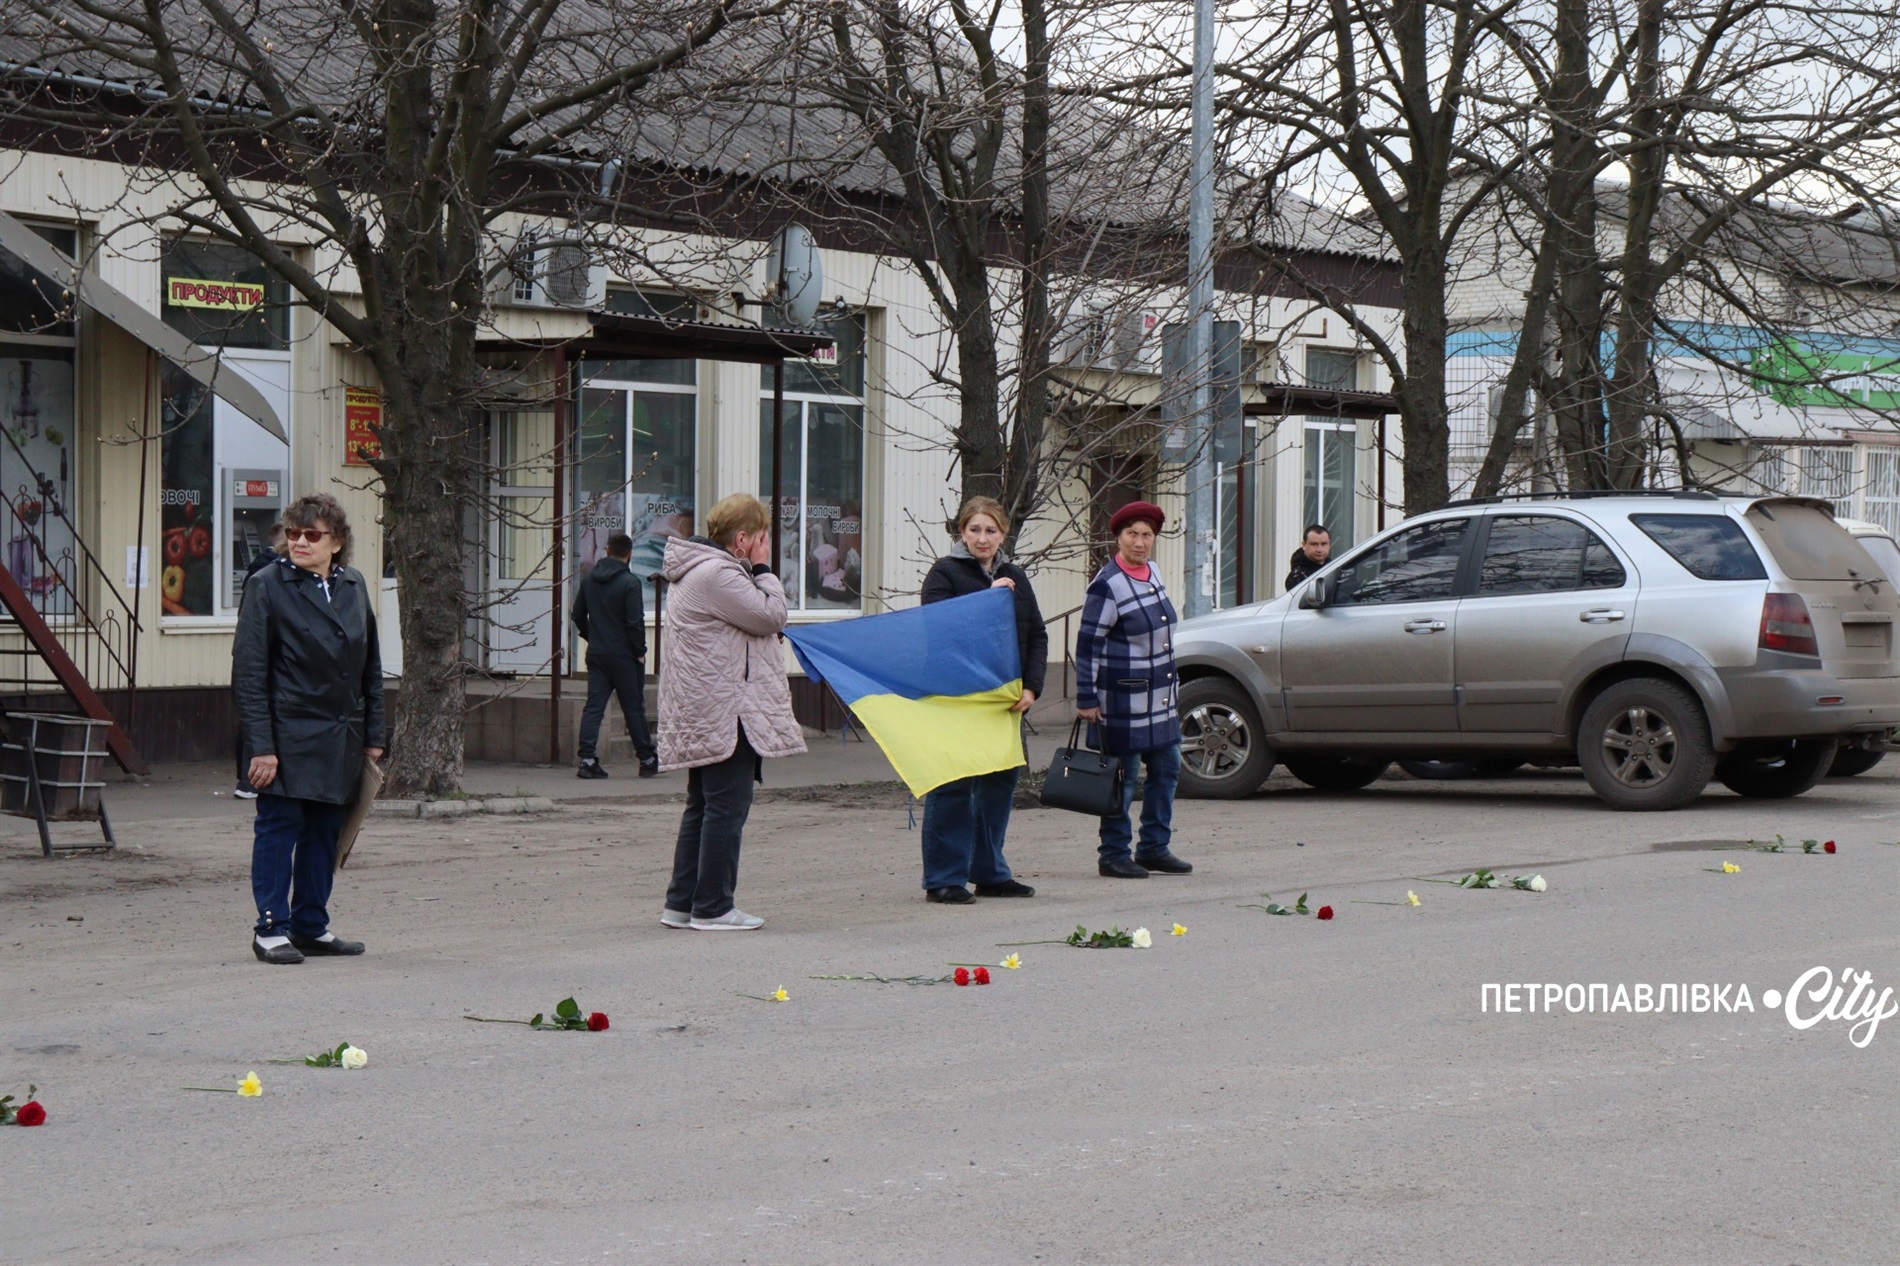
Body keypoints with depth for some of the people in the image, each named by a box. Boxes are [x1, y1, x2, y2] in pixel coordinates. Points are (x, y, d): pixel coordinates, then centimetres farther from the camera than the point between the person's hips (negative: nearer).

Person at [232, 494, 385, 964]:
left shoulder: (354, 586, 10)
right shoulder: (267, 586, -6)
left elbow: (370, 668, 16)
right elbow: (249, 673, -10)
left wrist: (372, 736, 11)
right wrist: (260, 745, -16)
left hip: (341, 739, 5)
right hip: (287, 736, -5)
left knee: (325, 831, 10)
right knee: (279, 827, -1)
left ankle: (311, 925, 19)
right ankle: (271, 929, 6)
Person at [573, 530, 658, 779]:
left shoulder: (589, 579, 5)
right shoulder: (629, 582, -14)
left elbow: (578, 615, 12)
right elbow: (635, 621, -17)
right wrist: (640, 651, -5)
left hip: (596, 654, 5)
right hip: (624, 656, -5)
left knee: (593, 707, 3)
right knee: (634, 708, 5)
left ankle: (587, 759, -6)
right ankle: (647, 760, 13)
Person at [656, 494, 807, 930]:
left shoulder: (697, 570, 19)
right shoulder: (717, 574, -17)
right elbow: (771, 616, -15)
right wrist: (763, 570, -6)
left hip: (700, 712, 11)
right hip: (725, 711, -11)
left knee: (701, 806, 15)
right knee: (726, 807, -6)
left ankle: (681, 903, 17)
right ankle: (712, 907, -2)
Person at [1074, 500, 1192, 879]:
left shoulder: (1152, 573, 9)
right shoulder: (1107, 586, -15)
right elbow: (1088, 645, -14)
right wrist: (1086, 699, -16)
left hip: (1160, 698, 8)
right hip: (1123, 701, -8)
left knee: (1167, 769, 11)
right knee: (1123, 777, -3)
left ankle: (1154, 848, 21)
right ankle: (1114, 855, 6)